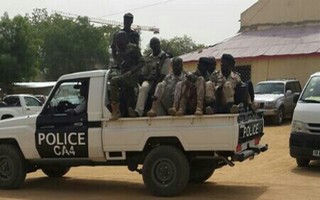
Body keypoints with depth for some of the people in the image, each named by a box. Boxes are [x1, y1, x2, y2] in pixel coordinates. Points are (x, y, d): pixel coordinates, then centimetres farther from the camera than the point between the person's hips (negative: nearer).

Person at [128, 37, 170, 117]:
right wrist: (149, 77, -7)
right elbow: (143, 75, 17)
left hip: (160, 81, -2)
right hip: (149, 80, 2)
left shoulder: (165, 58, 4)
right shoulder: (148, 59, 18)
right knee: (144, 87, -32)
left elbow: (163, 75, -7)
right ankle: (138, 111, -50)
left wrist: (154, 86, -19)